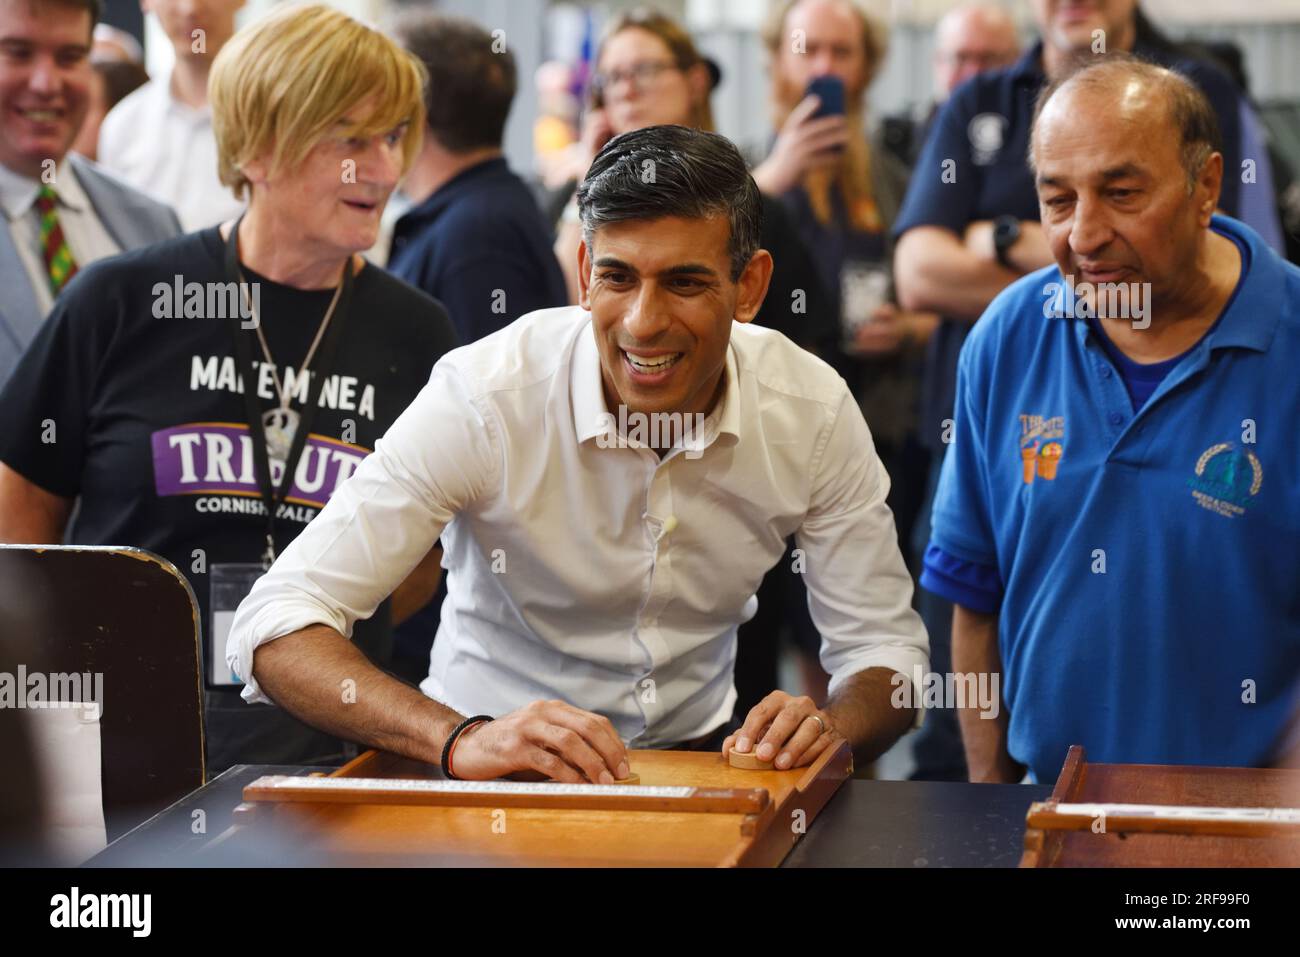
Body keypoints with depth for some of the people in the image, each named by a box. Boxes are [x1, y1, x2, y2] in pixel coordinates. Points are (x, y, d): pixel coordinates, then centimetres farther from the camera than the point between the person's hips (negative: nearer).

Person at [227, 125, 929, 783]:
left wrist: (828, 726, -24)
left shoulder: (813, 410, -10)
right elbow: (273, 629, -24)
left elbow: (884, 648, -1)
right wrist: (460, 740, -40)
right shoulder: (484, 397, -19)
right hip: (499, 769, -4)